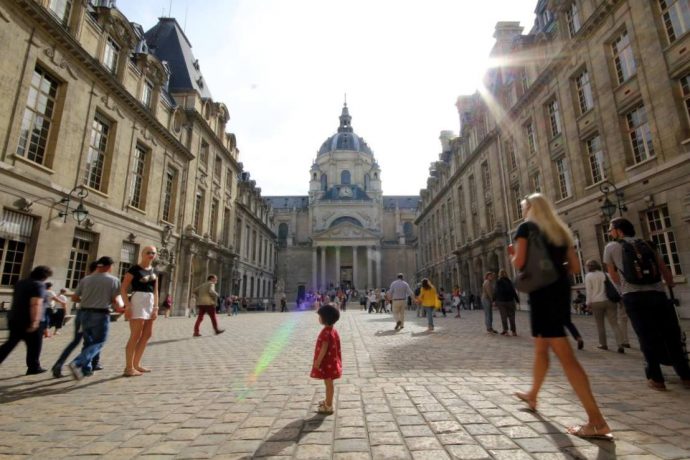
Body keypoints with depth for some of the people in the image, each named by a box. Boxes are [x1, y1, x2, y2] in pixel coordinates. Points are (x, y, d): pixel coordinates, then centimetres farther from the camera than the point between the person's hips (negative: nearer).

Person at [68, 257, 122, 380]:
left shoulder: (85, 279, 4)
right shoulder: (113, 280, -7)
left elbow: (74, 298, 6)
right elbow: (114, 300, -9)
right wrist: (119, 307, 11)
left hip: (85, 313, 5)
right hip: (101, 314, -5)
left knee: (88, 342, 18)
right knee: (98, 342, 4)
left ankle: (86, 369, 21)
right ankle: (78, 363, -16)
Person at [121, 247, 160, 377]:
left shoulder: (153, 271, 14)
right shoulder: (134, 269, -7)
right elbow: (123, 288, -10)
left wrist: (156, 307, 8)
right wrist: (127, 306, -18)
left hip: (150, 302, 8)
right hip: (137, 301, -8)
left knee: (147, 335, 14)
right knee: (135, 336, -7)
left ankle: (136, 364, 26)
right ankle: (129, 368, 2)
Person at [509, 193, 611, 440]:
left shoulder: (526, 228, -3)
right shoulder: (560, 230, 16)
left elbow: (519, 262, -13)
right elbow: (575, 267, 13)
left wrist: (512, 254, 7)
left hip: (542, 293, -8)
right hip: (562, 291, 8)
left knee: (564, 355, -8)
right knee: (541, 347, 21)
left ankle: (597, 421, -7)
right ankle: (532, 395, 36)